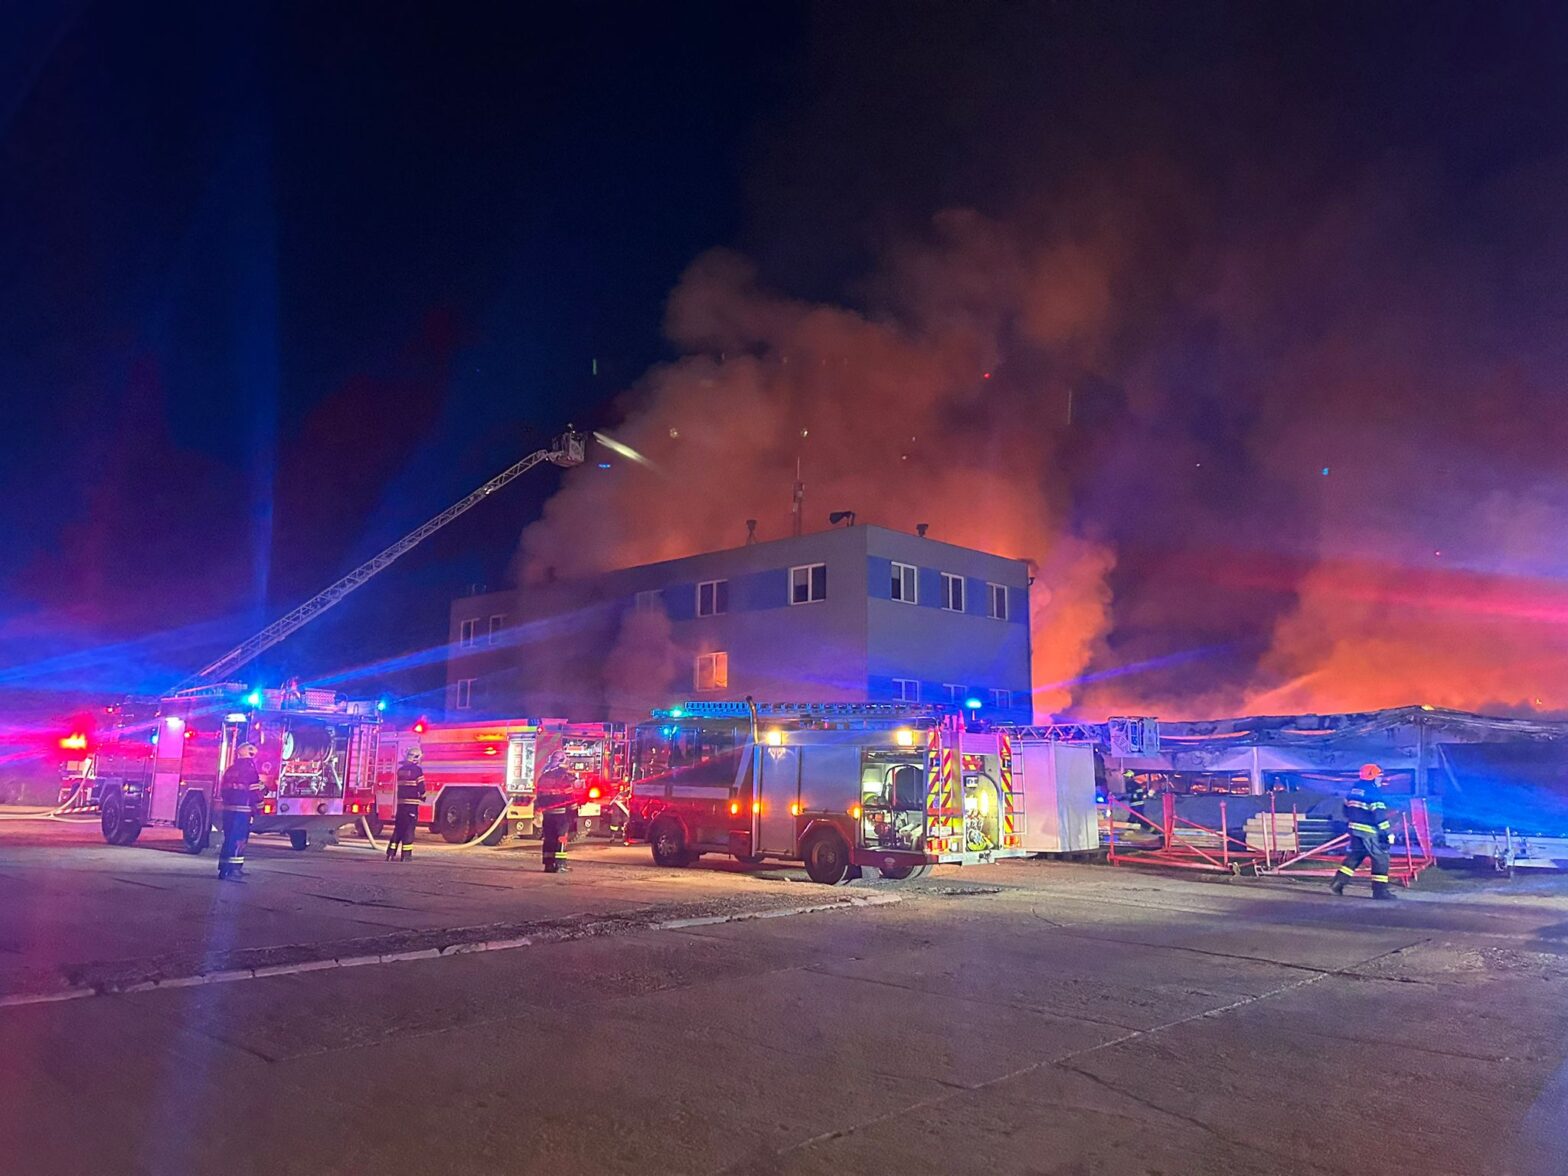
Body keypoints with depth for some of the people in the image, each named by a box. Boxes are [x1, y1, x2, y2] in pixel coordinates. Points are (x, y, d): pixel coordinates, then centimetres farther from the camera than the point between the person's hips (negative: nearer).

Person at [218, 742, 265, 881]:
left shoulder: (230, 769, 15)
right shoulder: (250, 769, -9)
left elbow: (222, 789, 19)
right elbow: (255, 790, -11)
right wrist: (258, 806, 2)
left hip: (228, 808, 8)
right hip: (243, 809, -8)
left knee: (229, 838, 16)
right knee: (239, 839, -8)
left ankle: (224, 868, 20)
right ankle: (233, 869, -14)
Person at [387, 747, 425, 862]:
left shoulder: (400, 769, 12)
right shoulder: (417, 770, -10)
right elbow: (420, 786, -9)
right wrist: (423, 797, 8)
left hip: (401, 802, 6)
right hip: (412, 802, -6)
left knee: (398, 828, 12)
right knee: (409, 829, -3)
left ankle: (391, 853, 9)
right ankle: (406, 855, -5)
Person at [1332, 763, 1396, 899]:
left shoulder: (1354, 790, 10)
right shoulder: (1372, 793, -17)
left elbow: (1347, 809, 18)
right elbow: (1379, 814, -20)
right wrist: (1388, 832, -16)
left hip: (1355, 829, 8)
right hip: (1370, 832, -8)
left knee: (1353, 856, 15)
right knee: (1381, 858, 2)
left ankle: (1338, 883, 10)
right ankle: (1380, 890, 4)